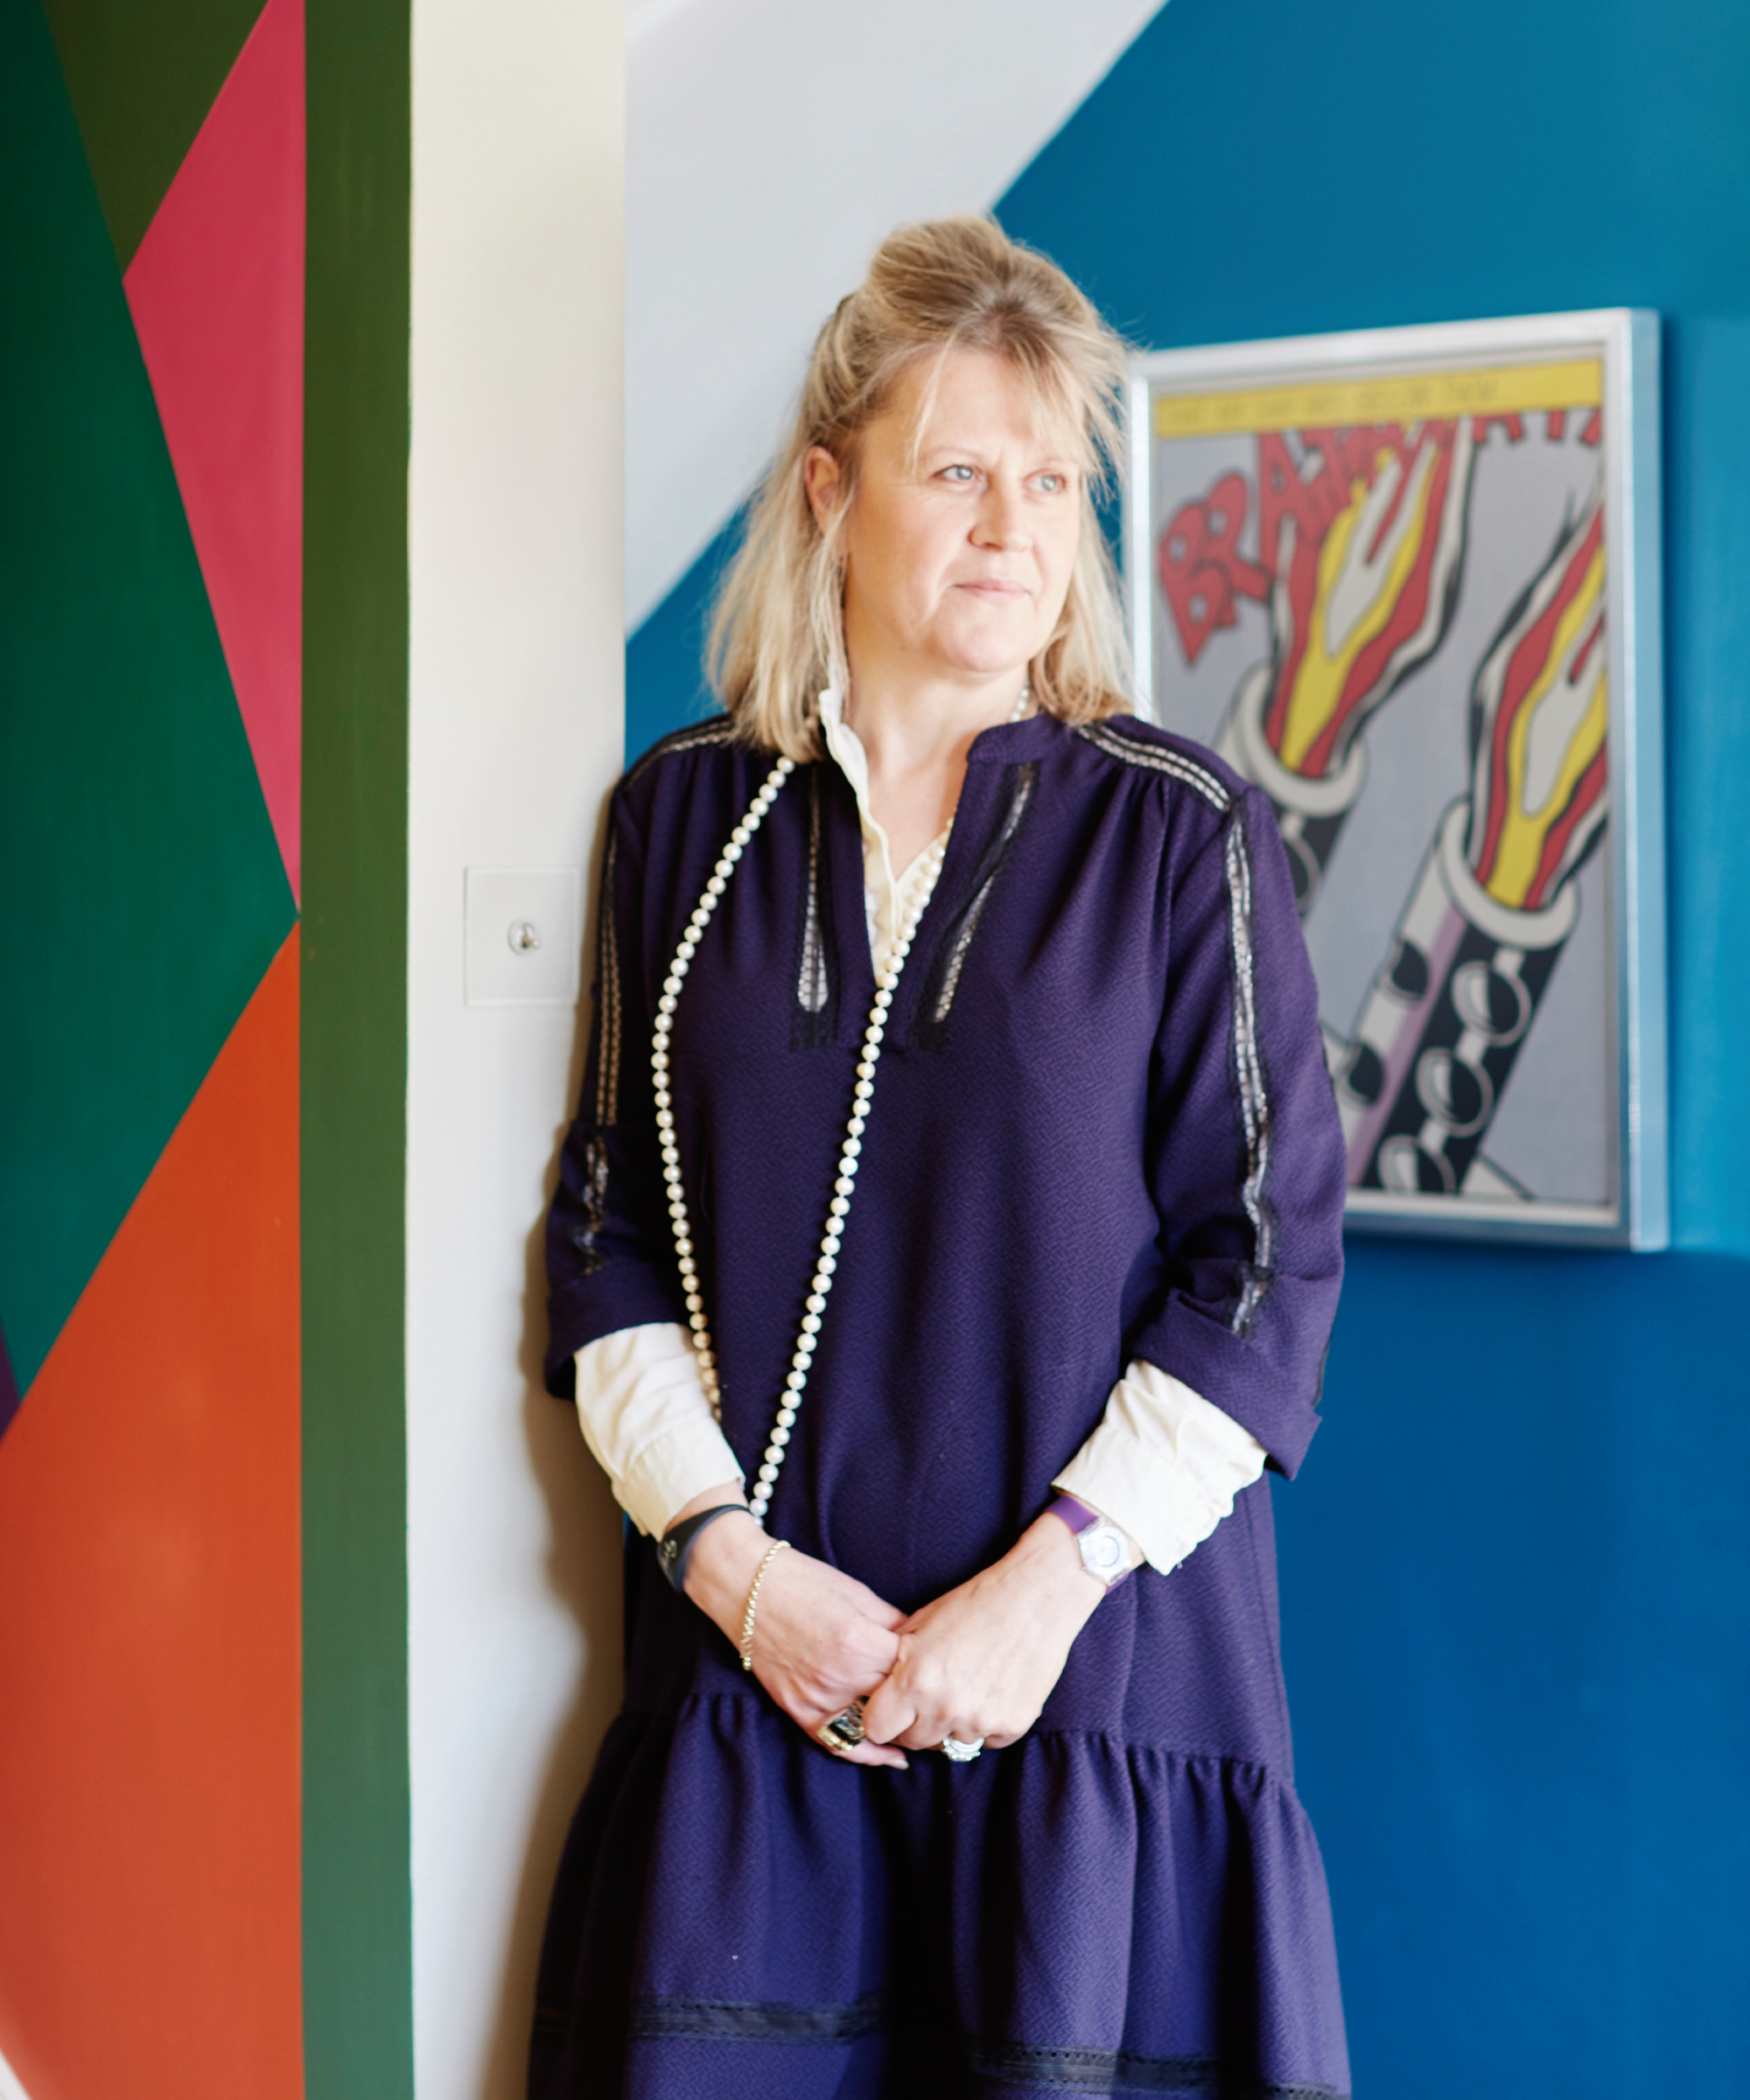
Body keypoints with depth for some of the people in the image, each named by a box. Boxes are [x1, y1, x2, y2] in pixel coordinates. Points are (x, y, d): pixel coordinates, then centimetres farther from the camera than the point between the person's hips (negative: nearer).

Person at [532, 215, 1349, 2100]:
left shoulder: (1184, 835, -2)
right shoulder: (683, 817, 6)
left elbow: (1271, 1257, -4)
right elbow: (608, 1227, 7)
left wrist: (1049, 1585, -12)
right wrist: (729, 1559, -5)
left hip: (1101, 1666, -2)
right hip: (747, 1663, 2)